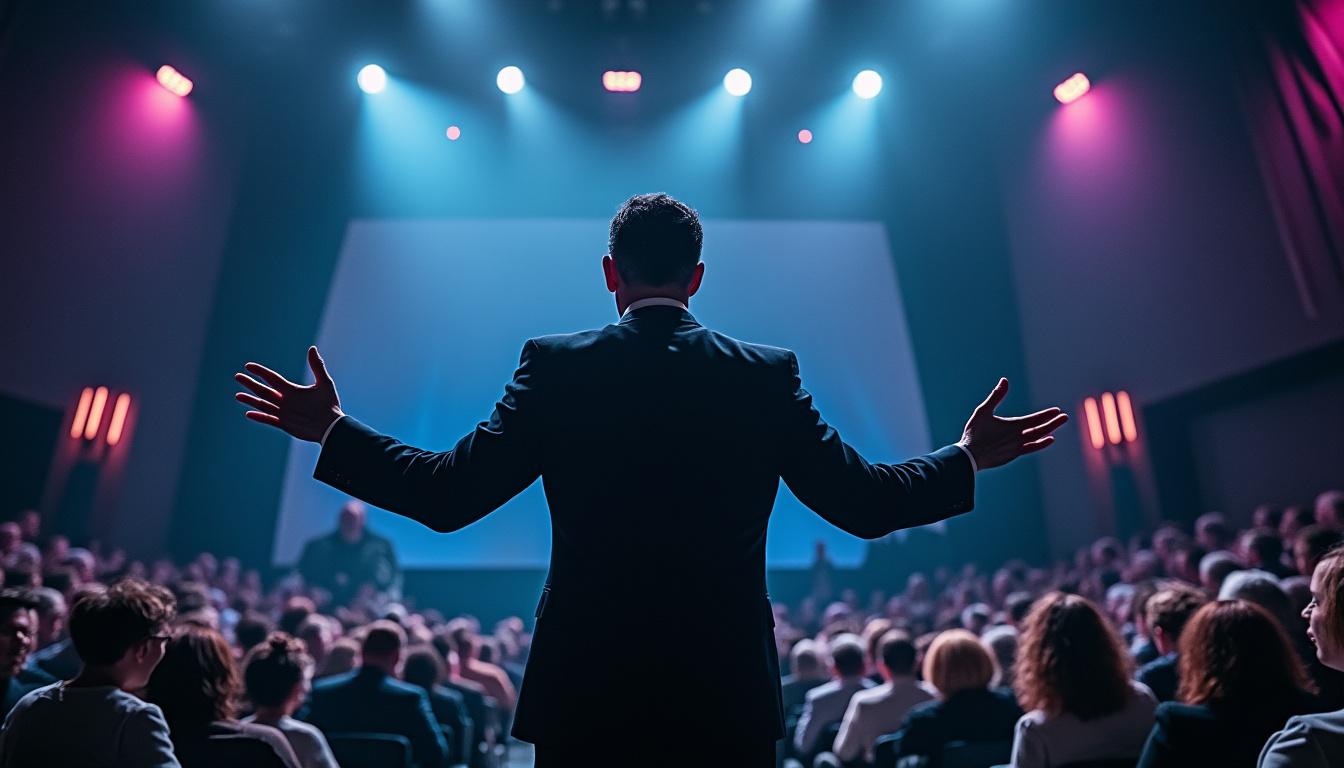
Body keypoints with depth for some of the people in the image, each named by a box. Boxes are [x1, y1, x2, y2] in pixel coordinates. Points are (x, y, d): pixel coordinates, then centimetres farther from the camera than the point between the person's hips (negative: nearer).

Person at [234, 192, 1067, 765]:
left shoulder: (554, 364, -7)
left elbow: (448, 494, -8)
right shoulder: (769, 374, -4)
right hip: (729, 693, 1)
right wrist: (968, 457, 16)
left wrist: (332, 431, 6)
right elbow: (865, 502, -2)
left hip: (585, 685, 0)